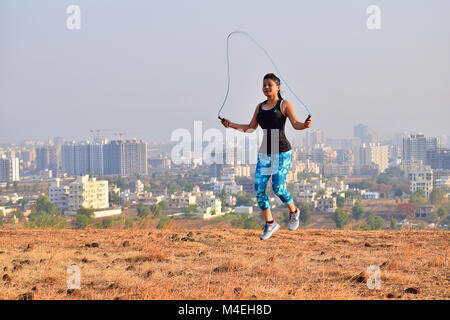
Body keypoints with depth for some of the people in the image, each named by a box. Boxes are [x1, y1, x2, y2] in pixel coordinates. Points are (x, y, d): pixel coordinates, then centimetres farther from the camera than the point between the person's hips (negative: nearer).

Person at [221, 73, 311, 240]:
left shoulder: (284, 105, -1)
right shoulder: (260, 107, 15)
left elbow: (296, 124, -13)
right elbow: (251, 127, 19)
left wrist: (305, 125, -35)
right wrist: (231, 125, 10)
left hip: (282, 152, -5)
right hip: (264, 153, 5)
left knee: (278, 188, -13)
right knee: (259, 188, -5)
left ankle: (294, 212, 17)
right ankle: (270, 224, 8)